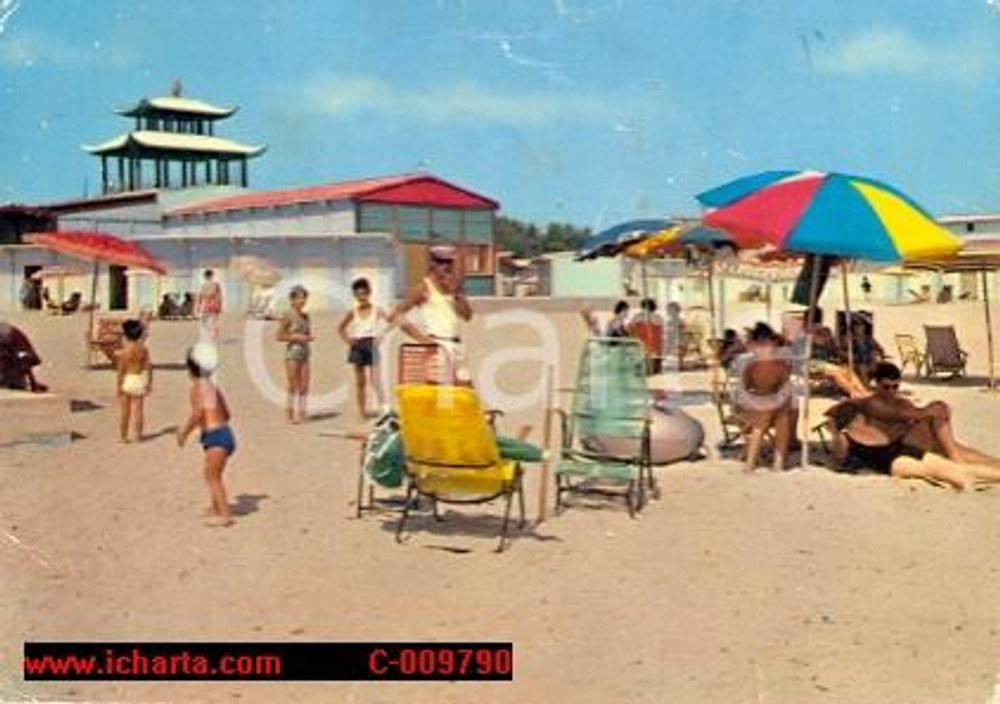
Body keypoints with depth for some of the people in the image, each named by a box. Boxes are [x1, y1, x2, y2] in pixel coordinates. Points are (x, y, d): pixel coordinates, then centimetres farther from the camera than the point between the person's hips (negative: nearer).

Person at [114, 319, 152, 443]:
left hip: (126, 381, -2)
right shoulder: (143, 349, -4)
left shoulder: (123, 351, -13)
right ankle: (138, 436, 13)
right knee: (138, 410, 9)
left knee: (124, 411, 8)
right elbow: (148, 366, -2)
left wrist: (118, 385, -6)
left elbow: (120, 370, -13)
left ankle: (123, 436, 13)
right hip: (139, 381, 3)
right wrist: (149, 383, 6)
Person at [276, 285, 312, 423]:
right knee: (293, 385, -5)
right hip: (292, 351, -6)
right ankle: (290, 413, 4)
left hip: (305, 352, 6)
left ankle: (301, 412, 11)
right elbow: (280, 336, -8)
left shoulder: (306, 316, 11)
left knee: (304, 386, 4)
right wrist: (295, 337, -16)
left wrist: (309, 338, -2)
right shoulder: (288, 316, -7)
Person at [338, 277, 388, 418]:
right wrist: (347, 340, 3)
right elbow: (341, 328, 17)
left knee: (375, 381, -13)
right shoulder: (353, 312, 6)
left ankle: (384, 409, -18)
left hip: (371, 345, -3)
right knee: (360, 382, 7)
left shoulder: (376, 310, -2)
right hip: (357, 347, 3)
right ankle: (362, 412, 12)